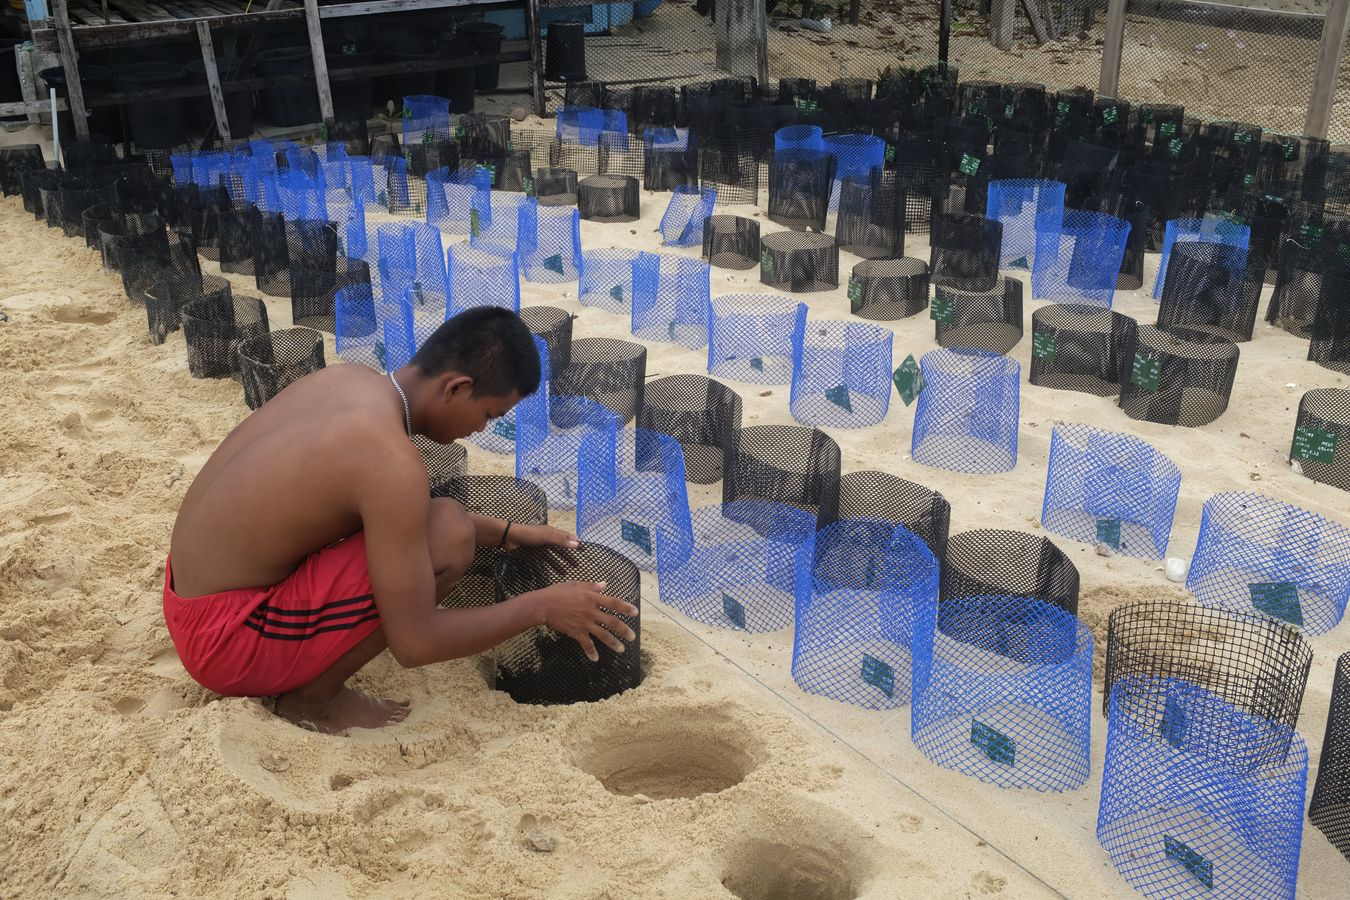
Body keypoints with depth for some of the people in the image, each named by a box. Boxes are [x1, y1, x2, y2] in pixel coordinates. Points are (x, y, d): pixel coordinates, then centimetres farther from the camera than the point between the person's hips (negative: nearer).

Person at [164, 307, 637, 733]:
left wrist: (507, 532, 17)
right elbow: (414, 643, -22)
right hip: (225, 642, -9)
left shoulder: (348, 378, -1)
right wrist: (541, 606, -11)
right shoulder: (391, 461, -27)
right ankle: (312, 697, -3)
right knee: (447, 538, -20)